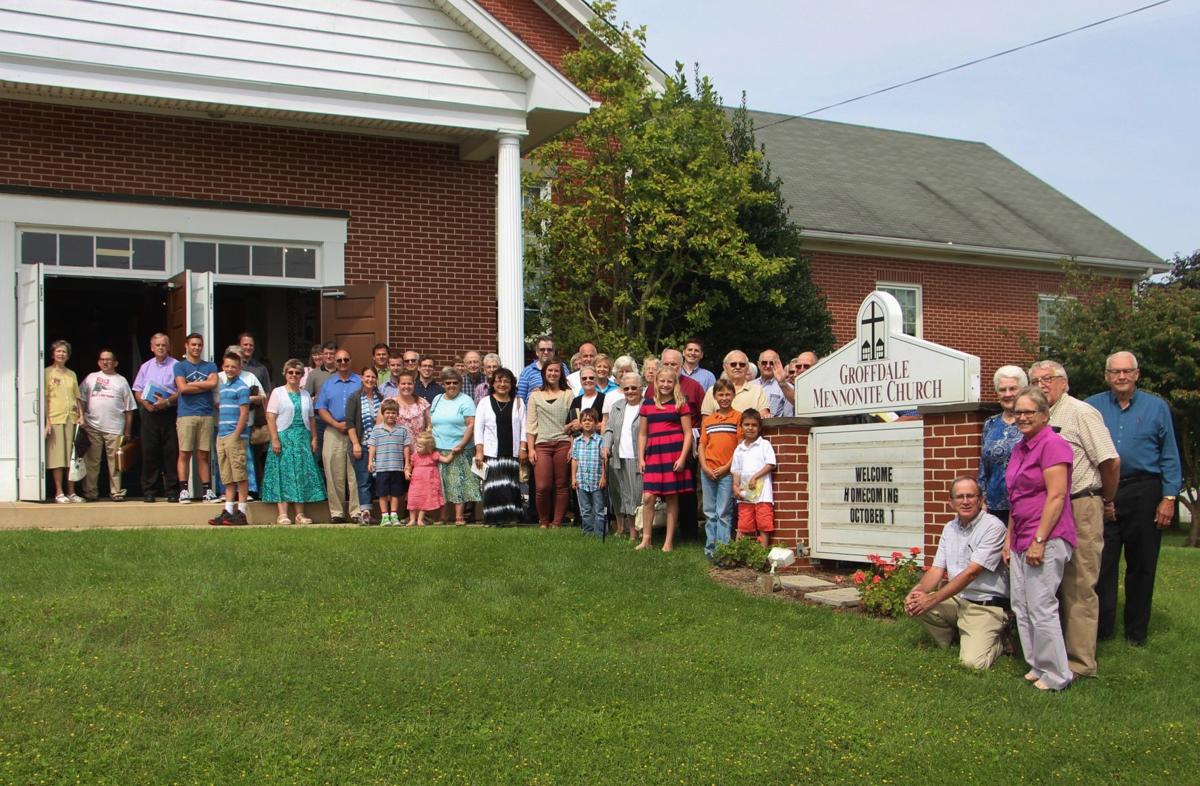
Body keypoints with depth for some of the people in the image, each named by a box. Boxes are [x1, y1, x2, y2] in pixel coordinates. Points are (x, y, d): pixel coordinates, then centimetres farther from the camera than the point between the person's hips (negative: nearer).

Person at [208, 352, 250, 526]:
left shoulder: (241, 387, -6)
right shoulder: (222, 387, 18)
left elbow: (244, 413, -11)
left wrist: (236, 435, -17)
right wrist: (220, 431, 13)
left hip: (236, 436, -8)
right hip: (222, 436, 8)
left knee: (240, 475, -4)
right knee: (227, 477, 10)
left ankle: (241, 512, -1)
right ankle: (228, 510, 13)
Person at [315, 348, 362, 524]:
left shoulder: (360, 382, 9)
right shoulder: (328, 384, 15)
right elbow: (321, 409, 8)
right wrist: (337, 424, -7)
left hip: (356, 431, -1)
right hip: (333, 432, 2)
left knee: (356, 474, -6)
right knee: (334, 475, -2)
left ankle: (357, 511, -4)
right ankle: (336, 512, 0)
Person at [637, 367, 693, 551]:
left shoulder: (680, 404, 4)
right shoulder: (647, 404, 13)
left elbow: (688, 433, 1)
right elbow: (642, 434, 16)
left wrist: (682, 457, -9)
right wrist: (641, 458, 7)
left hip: (674, 453, -2)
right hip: (653, 454, 3)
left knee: (672, 498, 1)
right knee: (648, 497, -5)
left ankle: (669, 541, 8)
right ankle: (646, 540, 4)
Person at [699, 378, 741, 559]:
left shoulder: (738, 417, -1)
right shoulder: (708, 419, 13)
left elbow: (741, 445, -6)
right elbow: (702, 445, 11)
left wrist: (726, 467, -11)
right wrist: (705, 467, -3)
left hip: (727, 472, -4)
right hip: (708, 472, 5)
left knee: (724, 513, -4)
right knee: (710, 513, 10)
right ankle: (710, 548, 16)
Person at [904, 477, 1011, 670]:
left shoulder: (993, 527, -14)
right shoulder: (950, 528, 10)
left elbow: (971, 573, -20)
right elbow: (937, 569, 6)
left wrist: (932, 599, -21)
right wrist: (917, 591, -16)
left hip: (985, 606, -7)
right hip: (956, 600, 7)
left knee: (973, 662, -24)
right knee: (913, 604, -14)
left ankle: (998, 641, 11)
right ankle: (953, 641, 8)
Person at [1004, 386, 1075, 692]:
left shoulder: (1052, 444, -11)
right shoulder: (1019, 449, 17)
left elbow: (1056, 496, -17)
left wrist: (1039, 540, -19)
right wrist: (1009, 537, 18)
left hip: (1047, 539, -9)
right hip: (1022, 540, 10)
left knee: (1041, 607, -8)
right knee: (1021, 607, 11)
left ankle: (1056, 676, 1)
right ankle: (1037, 666, 21)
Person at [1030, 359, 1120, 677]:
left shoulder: (1081, 413, -8)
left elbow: (1111, 461, -12)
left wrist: (1106, 499, 1)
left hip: (1080, 508, -8)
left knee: (1079, 587, -6)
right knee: (1054, 585, 13)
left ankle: (1080, 662, -2)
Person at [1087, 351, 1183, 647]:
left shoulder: (1156, 407, 5)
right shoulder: (1092, 407, 7)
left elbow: (1169, 456, 4)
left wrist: (1169, 498, -4)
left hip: (1143, 493, 0)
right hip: (1101, 495, 0)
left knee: (1141, 565, 7)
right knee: (1102, 564, 0)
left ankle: (1136, 631, 17)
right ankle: (1101, 628, 9)